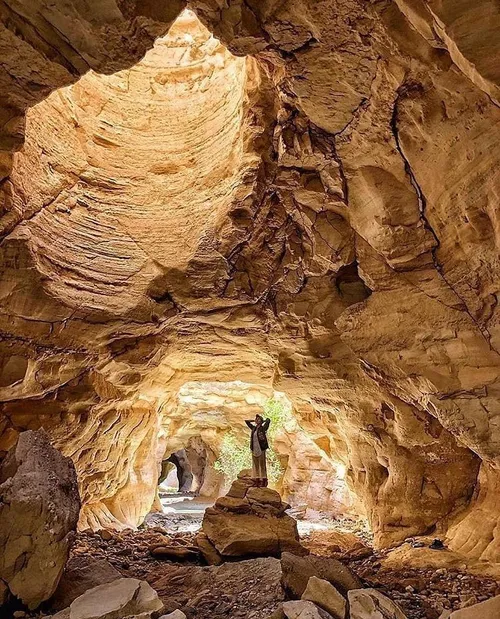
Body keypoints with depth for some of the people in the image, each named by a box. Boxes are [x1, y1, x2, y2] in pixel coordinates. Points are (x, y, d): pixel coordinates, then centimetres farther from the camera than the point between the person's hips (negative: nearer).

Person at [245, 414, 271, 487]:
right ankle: (257, 480, 14)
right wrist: (254, 421, 14)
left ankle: (264, 481, 6)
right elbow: (247, 421, 21)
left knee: (262, 465, 0)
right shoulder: (254, 428, 12)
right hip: (254, 449, 6)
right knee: (255, 465, 8)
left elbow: (268, 420, -14)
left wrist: (262, 421, 3)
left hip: (261, 449, -6)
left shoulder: (263, 428, -4)